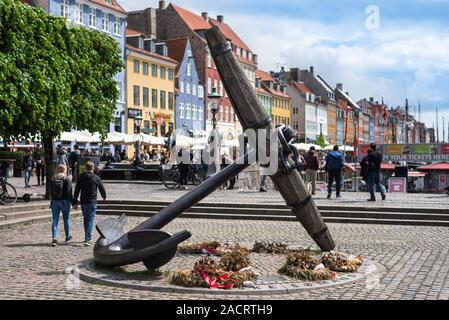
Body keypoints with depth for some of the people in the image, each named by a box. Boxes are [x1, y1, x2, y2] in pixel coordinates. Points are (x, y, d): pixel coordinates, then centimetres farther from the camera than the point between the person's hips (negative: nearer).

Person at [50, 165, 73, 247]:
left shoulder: (52, 179, 3)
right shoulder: (67, 179, -8)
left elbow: (51, 192, 6)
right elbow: (69, 192, -12)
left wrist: (52, 201, 15)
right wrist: (73, 202, -6)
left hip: (55, 201, 3)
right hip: (64, 201, -2)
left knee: (55, 220, 1)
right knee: (66, 219, 14)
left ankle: (54, 238, -11)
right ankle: (67, 236, 28)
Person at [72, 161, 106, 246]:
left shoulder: (81, 178, 2)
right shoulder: (96, 178, -6)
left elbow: (76, 191, 2)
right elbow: (102, 188, 4)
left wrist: (75, 203, 6)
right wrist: (104, 196, 25)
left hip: (83, 202, 4)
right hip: (92, 202, -4)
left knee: (86, 219, 18)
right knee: (90, 220, -4)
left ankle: (88, 237, 30)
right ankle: (87, 239, -14)